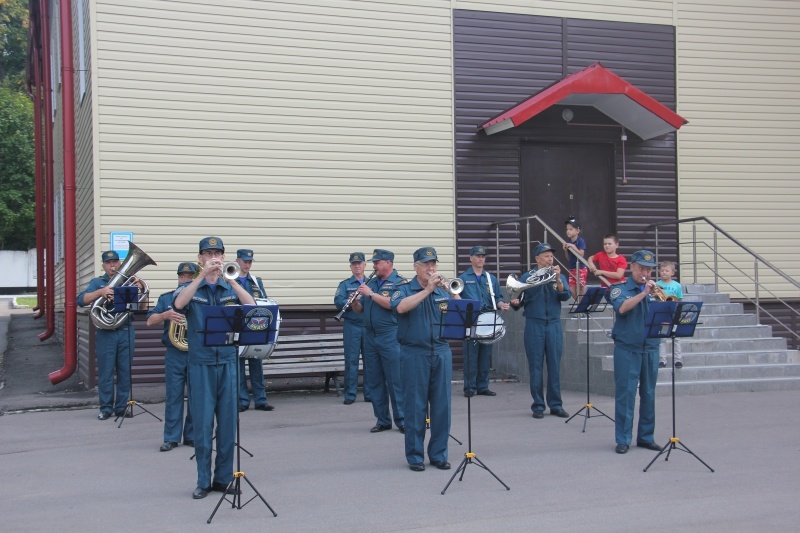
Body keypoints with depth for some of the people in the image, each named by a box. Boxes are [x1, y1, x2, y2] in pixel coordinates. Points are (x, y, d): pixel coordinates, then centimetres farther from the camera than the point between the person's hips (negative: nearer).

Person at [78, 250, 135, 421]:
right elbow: (81, 300, -7)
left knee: (125, 371, 4)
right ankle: (105, 408, 8)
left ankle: (121, 407, 13)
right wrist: (100, 292, -22)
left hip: (126, 332, 2)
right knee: (105, 372, 1)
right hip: (105, 334, -2)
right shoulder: (97, 283, 7)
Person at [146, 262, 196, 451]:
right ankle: (171, 438, 8)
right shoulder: (167, 298, 10)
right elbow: (150, 321, 2)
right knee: (173, 396, 2)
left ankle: (192, 436, 15)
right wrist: (165, 315, -17)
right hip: (174, 353, 1)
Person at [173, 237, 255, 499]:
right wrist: (203, 275, -23)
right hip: (201, 364, -2)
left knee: (228, 422, 5)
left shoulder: (232, 288, 8)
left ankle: (223, 478, 16)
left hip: (228, 362, 2)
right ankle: (203, 481, 11)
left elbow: (251, 307, -11)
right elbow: (178, 304, -18)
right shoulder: (191, 288, 5)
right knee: (202, 423, 1)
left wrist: (230, 279, -19)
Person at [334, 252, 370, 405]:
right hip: (352, 326, -1)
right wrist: (350, 302, -26)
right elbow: (338, 302, -8)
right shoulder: (345, 284, 6)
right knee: (351, 360, 1)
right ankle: (350, 395, 7)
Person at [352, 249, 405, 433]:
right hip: (370, 336, 7)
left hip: (390, 337, -7)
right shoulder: (371, 283, 14)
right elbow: (360, 309, 16)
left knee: (396, 380, -3)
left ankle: (402, 420, 5)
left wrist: (371, 294, -19)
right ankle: (382, 420, 17)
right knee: (373, 381, 9)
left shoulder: (399, 283, -4)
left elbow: (392, 304, -20)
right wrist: (355, 302, -5)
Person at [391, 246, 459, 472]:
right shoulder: (404, 288, 0)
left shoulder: (443, 290, 11)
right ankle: (415, 456, 11)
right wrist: (427, 289, -21)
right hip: (415, 353, -4)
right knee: (416, 406, 1)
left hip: (441, 352, 4)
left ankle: (438, 454, 16)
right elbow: (401, 307, -22)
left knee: (442, 405, 5)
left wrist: (454, 293, -16)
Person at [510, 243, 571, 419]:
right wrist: (515, 302, -17)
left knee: (554, 366, 4)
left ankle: (556, 405, 11)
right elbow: (519, 302, 5)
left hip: (554, 325, 1)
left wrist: (557, 279, -22)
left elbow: (565, 296, -9)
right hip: (534, 325, -1)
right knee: (536, 367, 1)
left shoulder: (559, 277, 8)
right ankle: (538, 405, 9)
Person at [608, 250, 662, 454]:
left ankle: (646, 437, 19)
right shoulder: (620, 289, 1)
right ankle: (623, 439, 3)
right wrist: (643, 293, -22)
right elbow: (622, 308, -19)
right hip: (627, 349, -4)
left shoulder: (654, 290, 11)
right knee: (625, 393, -3)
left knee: (649, 394, 9)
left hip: (650, 349, 4)